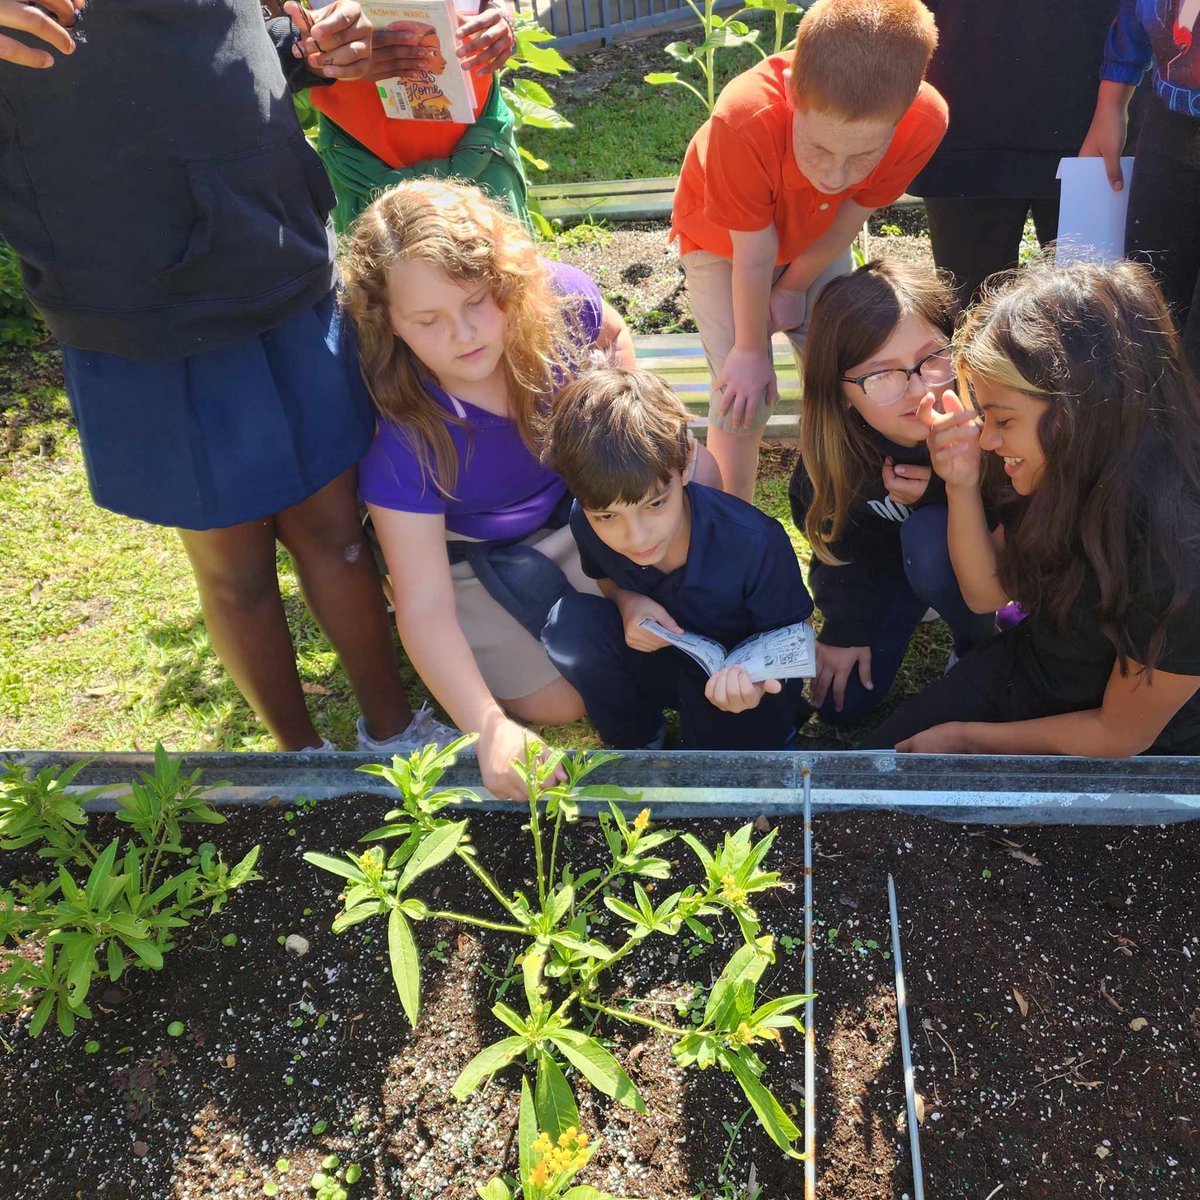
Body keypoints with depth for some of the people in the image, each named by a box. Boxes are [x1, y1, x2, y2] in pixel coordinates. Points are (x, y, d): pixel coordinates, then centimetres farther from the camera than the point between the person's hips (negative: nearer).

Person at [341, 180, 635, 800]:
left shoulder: (559, 301, -26)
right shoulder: (402, 432, -34)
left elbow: (614, 336, 3)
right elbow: (425, 610, -35)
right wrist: (489, 730, -46)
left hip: (575, 510, 4)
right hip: (467, 557, -3)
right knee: (558, 702, -10)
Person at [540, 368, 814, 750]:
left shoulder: (754, 543, -33)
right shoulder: (586, 524, -22)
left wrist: (753, 674, -41)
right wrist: (625, 600, -23)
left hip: (734, 674, -3)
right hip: (658, 651, 4)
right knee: (569, 621, -24)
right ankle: (634, 740, -1)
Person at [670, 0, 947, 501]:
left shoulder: (924, 121, -33)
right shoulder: (745, 122, -42)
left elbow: (848, 220, -16)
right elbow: (754, 256, -29)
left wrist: (793, 287, -5)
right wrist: (750, 350, -17)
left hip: (817, 242, 3)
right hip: (726, 242, -3)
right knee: (743, 394, -11)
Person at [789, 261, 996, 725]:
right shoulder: (831, 442, -28)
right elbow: (836, 538, -9)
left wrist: (943, 487, -36)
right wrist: (846, 627, -6)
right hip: (882, 556, 2)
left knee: (928, 536, -37)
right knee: (841, 704, -4)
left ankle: (978, 641, -4)